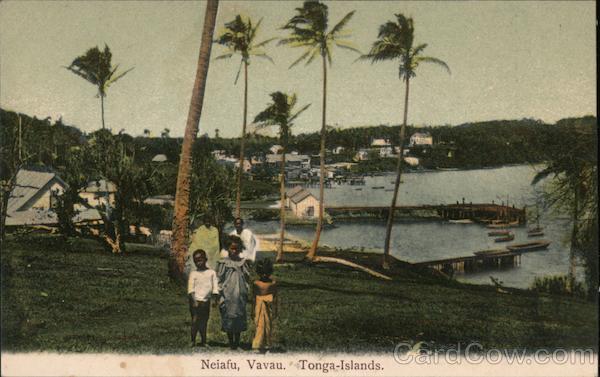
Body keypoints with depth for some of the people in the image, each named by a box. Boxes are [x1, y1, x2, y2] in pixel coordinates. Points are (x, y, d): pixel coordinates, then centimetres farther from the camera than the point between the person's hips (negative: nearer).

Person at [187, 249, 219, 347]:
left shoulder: (211, 272, 8)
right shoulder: (193, 273, 4)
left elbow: (215, 287, 7)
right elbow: (190, 288, -3)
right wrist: (194, 301, -13)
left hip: (206, 301, 2)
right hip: (195, 300, -2)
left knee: (204, 321, 7)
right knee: (195, 320, -9)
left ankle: (203, 341, 12)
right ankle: (193, 341, -4)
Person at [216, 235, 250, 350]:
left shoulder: (242, 263, 5)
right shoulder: (223, 263, -1)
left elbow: (246, 279, 10)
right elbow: (219, 280, 0)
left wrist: (246, 295, 8)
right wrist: (219, 296, -4)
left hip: (239, 296, 2)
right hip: (227, 296, -2)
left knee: (239, 318, 6)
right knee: (228, 319, 4)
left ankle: (237, 341, 19)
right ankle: (231, 342, 17)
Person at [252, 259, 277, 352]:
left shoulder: (273, 283, -2)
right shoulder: (256, 283, 0)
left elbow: (275, 297, 3)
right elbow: (254, 297, 6)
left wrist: (275, 310, 3)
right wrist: (253, 310, 6)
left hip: (269, 306, 1)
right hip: (259, 306, 0)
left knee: (268, 325, 7)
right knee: (259, 325, -8)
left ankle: (267, 344, 19)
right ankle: (257, 344, -8)